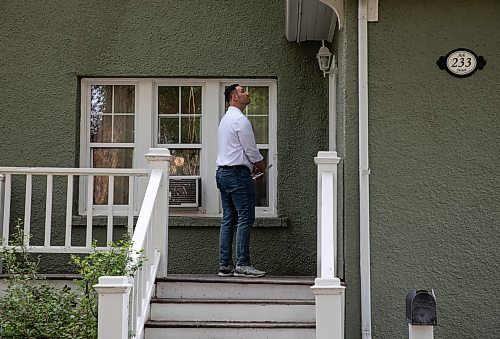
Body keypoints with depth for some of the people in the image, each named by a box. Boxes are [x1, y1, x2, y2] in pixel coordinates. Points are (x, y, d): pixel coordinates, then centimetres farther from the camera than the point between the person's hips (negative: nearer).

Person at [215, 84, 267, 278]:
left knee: (228, 219, 9)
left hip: (223, 172, 10)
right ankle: (242, 265, -10)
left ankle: (225, 265, 9)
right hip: (238, 174, -10)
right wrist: (261, 164, 6)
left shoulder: (226, 119, 20)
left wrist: (251, 165, 19)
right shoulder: (240, 120, -11)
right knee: (245, 218, -8)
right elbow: (251, 149, -11)